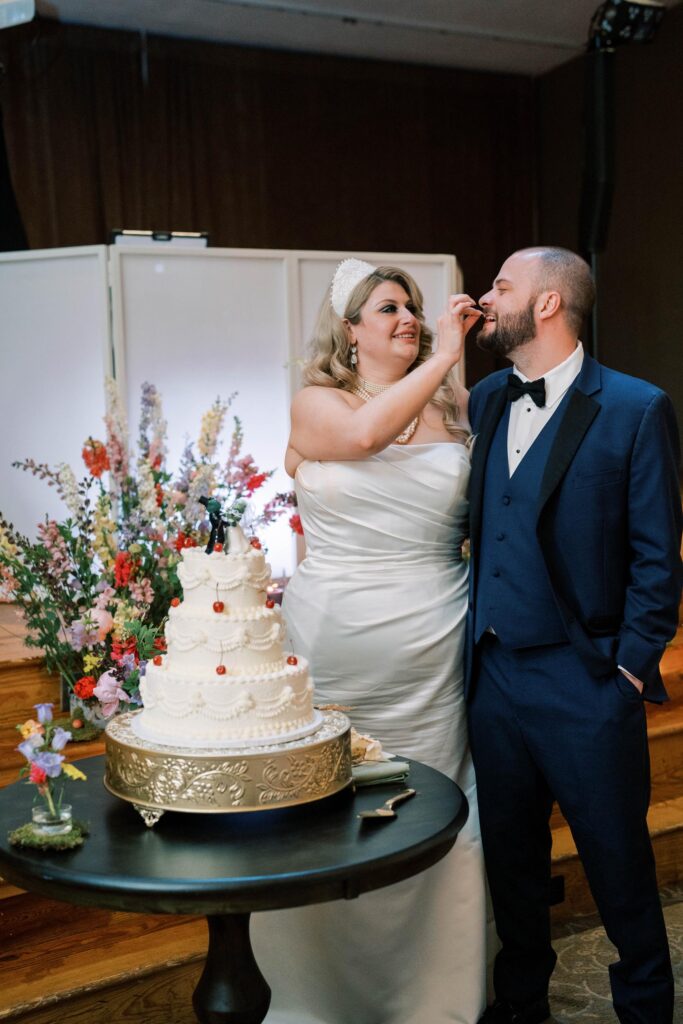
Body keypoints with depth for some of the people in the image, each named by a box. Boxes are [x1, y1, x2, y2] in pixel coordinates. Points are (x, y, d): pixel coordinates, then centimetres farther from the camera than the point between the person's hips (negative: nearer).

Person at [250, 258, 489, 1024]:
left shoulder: (455, 406, 8)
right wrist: (444, 354, -13)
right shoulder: (315, 403, 2)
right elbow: (364, 432, -19)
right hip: (334, 646, -1)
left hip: (430, 656, 1)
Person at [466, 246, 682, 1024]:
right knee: (510, 856, 18)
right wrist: (471, 637, 4)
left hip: (585, 680, -5)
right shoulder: (484, 400, 8)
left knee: (617, 861, 10)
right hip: (493, 671, 5)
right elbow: (476, 523, 11)